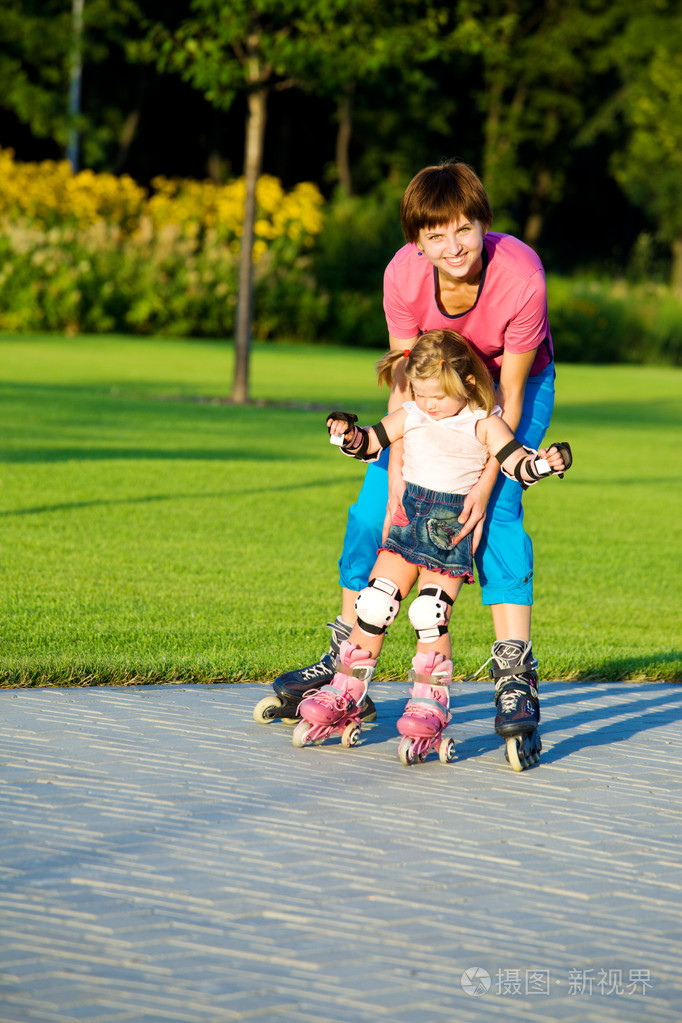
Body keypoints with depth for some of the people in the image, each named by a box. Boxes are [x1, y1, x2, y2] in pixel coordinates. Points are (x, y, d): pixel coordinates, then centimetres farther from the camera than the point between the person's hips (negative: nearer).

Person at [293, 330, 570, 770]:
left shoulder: (483, 423, -5)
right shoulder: (410, 416, 7)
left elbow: (517, 464, -11)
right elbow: (369, 442, 17)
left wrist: (546, 462, -31)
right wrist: (348, 433, -4)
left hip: (451, 527, -4)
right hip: (408, 517, 4)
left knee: (431, 616, -14)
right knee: (374, 606, 1)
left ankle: (429, 714, -7)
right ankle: (343, 700, 11)